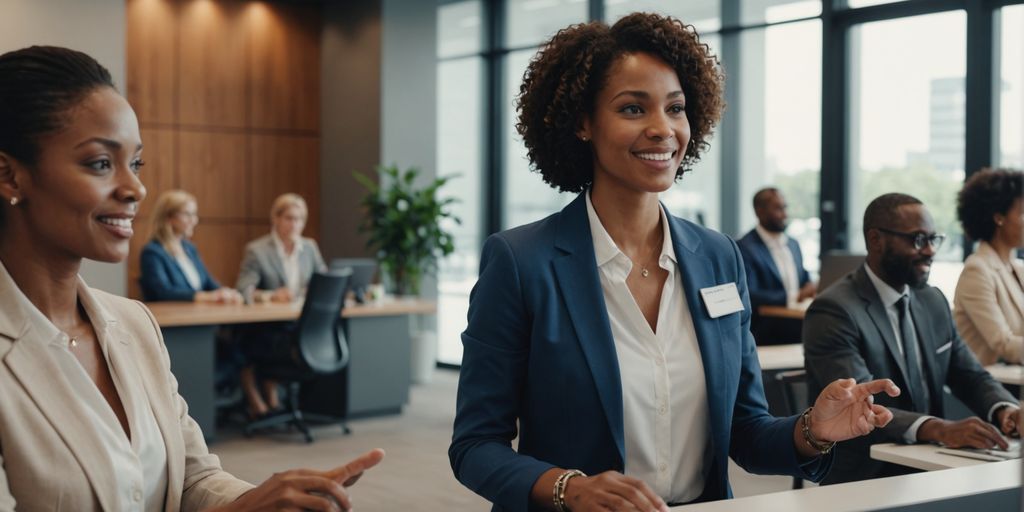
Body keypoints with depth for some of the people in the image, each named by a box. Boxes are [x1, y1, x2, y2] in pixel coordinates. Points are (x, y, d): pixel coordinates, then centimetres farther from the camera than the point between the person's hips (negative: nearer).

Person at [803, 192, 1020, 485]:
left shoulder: (933, 301, 11)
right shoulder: (833, 311, -14)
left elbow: (970, 376, 12)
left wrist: (1004, 408, -10)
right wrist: (939, 429, -38)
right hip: (863, 480, -7)